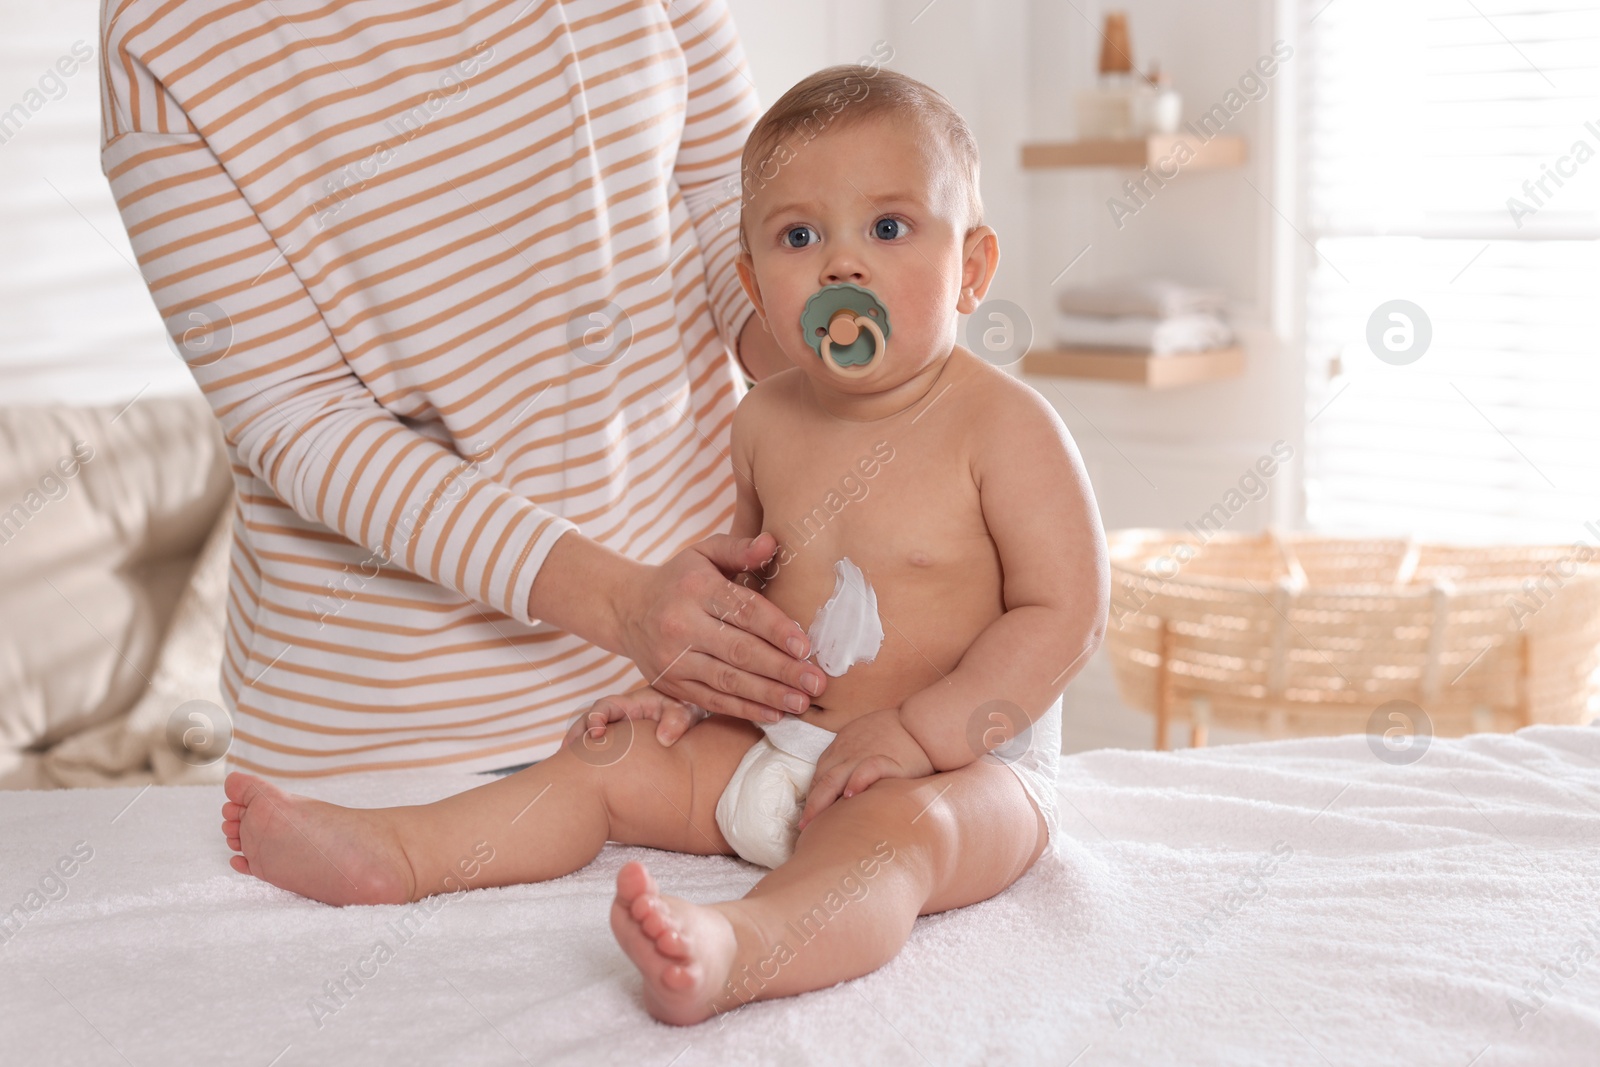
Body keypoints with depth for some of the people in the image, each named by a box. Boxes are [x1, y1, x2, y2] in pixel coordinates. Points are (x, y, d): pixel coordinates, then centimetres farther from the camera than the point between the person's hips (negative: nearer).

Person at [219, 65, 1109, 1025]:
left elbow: (1065, 612, -16)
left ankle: (738, 950, -64)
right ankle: (390, 852, -3)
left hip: (965, 764, -7)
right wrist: (683, 680, 4)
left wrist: (912, 732, -23)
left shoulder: (1003, 425, -13)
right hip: (774, 744, 7)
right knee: (609, 759, 0)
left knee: (897, 829, -38)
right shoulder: (766, 422, 5)